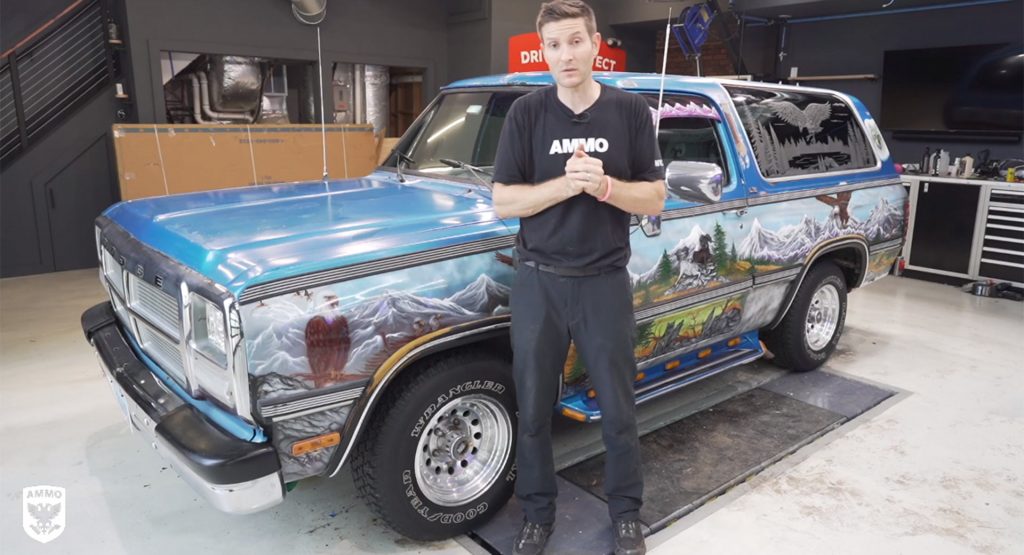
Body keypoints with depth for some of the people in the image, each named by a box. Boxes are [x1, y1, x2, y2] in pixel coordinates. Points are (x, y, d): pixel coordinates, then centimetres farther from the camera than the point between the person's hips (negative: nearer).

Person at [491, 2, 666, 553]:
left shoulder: (630, 111, -1)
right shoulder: (526, 113, -3)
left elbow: (655, 199, 0)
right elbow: (502, 202, -6)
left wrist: (604, 186, -19)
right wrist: (566, 184, -20)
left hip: (605, 282, 0)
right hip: (537, 282, 0)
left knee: (617, 410, 11)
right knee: (533, 409, 11)